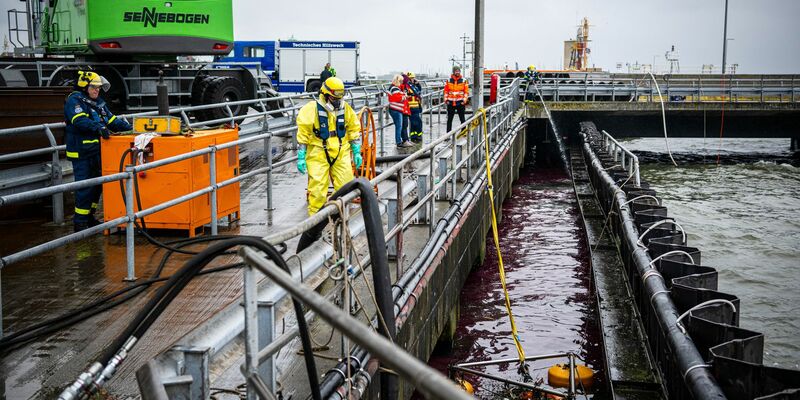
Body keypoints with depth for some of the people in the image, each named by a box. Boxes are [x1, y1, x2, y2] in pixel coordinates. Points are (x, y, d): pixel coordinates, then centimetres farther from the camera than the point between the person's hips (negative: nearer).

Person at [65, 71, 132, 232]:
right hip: (81, 153, -8)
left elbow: (112, 120, 16)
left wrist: (129, 127, 2)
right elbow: (79, 120, -25)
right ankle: (79, 222, 1)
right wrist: (98, 127, -39)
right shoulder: (74, 100, -9)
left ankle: (89, 217, 30)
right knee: (84, 187, -7)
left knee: (97, 185, 15)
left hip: (96, 151, 8)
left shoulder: (99, 102, 16)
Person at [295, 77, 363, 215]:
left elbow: (354, 130, 14)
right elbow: (303, 134, -7)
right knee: (318, 187, -4)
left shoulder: (345, 108, 4)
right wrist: (301, 158, -8)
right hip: (318, 154, -4)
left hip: (341, 153, 4)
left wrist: (357, 152, 12)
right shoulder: (311, 109, -10)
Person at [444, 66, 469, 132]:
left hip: (460, 103, -1)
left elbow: (466, 91, 2)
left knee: (462, 118, 3)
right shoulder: (449, 80, 3)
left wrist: (464, 100, -8)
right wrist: (446, 99, 0)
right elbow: (446, 91, 9)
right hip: (450, 103, 1)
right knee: (449, 119, 6)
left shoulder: (463, 80, 1)